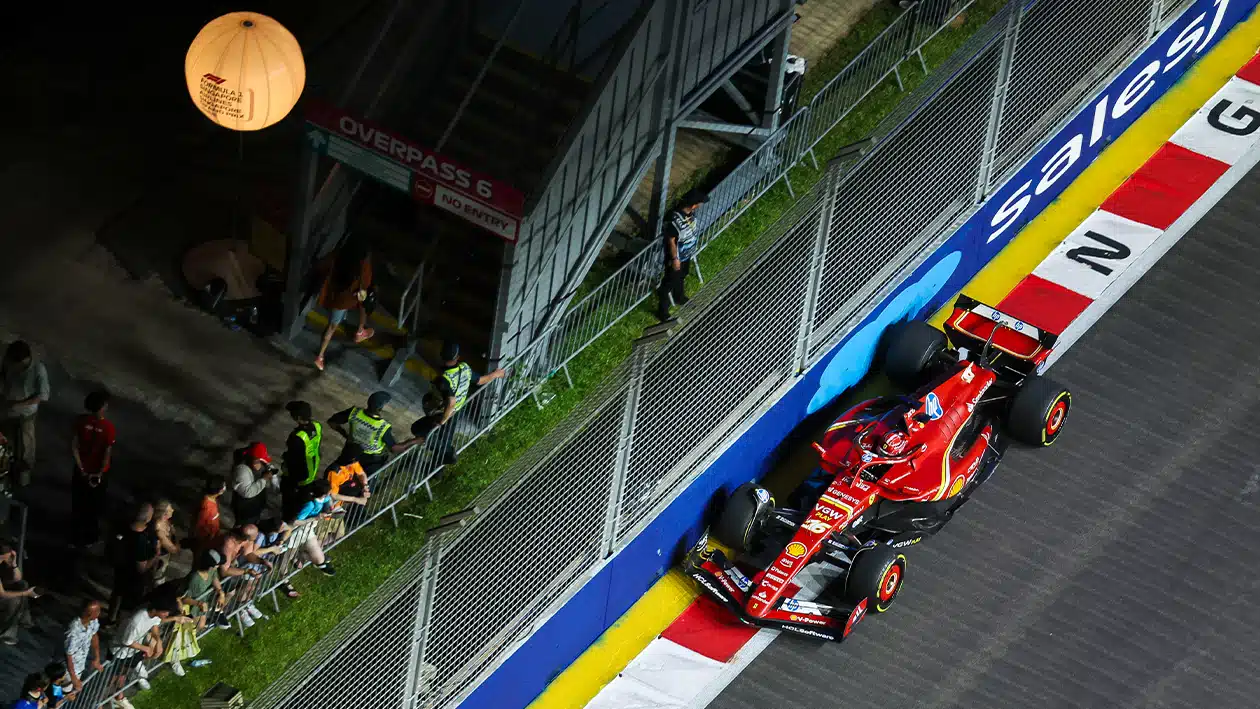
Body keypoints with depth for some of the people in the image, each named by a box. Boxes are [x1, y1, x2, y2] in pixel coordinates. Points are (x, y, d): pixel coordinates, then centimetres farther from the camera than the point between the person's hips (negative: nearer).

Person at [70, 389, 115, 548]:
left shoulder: (81, 421, -16)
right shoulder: (108, 427, -24)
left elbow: (74, 447, -12)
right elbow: (108, 453, -19)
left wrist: (82, 470, -6)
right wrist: (99, 474, -9)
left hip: (81, 471, 2)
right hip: (98, 473, -2)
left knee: (78, 504, 20)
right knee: (94, 506, 19)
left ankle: (76, 537, 33)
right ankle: (90, 537, 35)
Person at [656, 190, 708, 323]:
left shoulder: (690, 212, -16)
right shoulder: (676, 221, -41)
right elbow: (671, 240, -27)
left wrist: (695, 242, 20)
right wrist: (674, 259, -16)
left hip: (687, 254, 8)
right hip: (677, 256, -8)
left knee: (681, 276, 32)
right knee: (669, 282, 13)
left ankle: (679, 297, 58)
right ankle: (662, 310, 31)